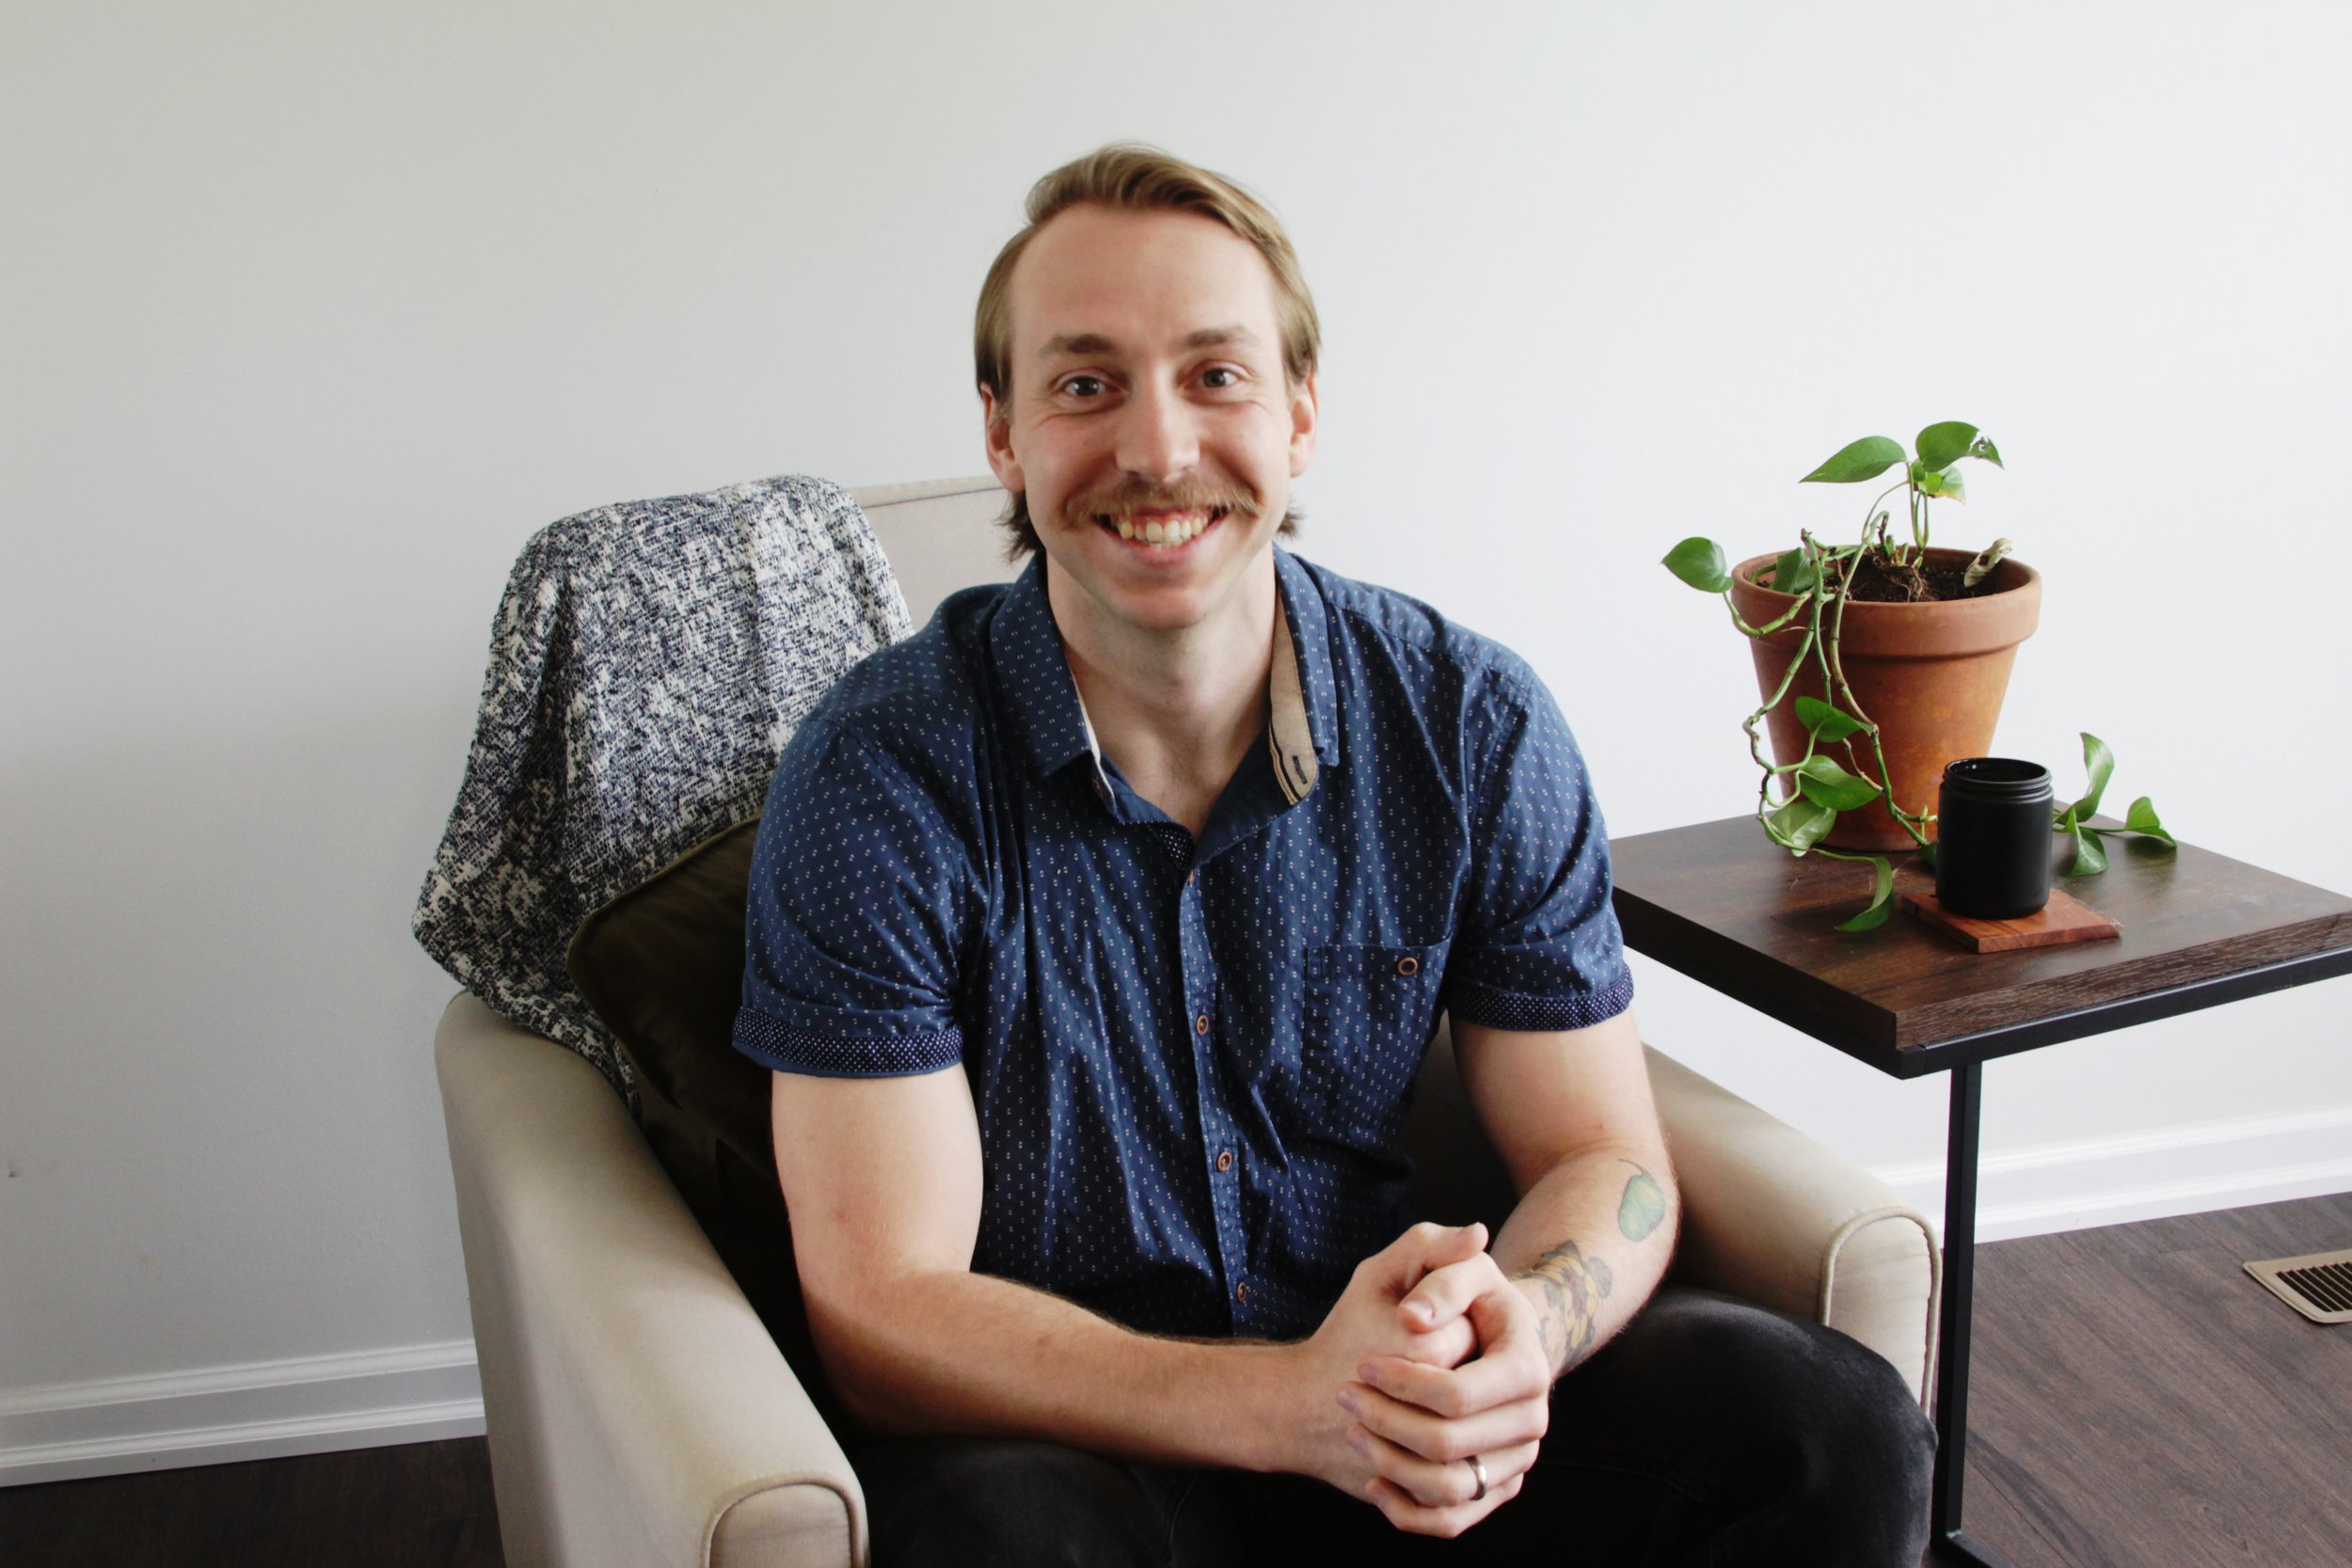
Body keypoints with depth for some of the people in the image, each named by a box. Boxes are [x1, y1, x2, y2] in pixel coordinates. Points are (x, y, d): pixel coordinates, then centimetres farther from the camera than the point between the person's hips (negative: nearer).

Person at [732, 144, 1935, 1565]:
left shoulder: (1479, 729, -7)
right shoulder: (881, 782, -16)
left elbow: (1602, 1159, -2)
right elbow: (884, 1304, -17)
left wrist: (1519, 1329, -26)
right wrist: (1289, 1404, -30)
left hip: (1400, 1414, 3)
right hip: (1059, 1432, -2)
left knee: (1835, 1431, -17)